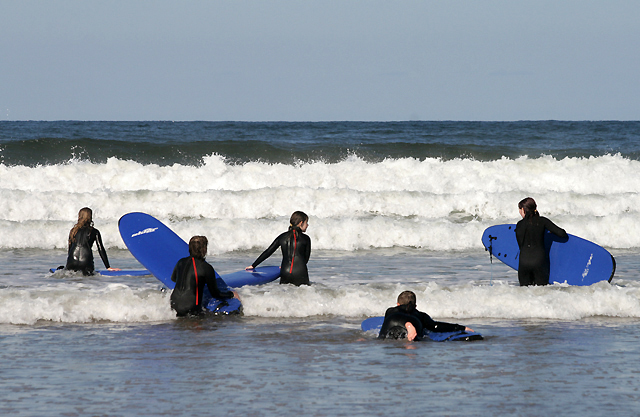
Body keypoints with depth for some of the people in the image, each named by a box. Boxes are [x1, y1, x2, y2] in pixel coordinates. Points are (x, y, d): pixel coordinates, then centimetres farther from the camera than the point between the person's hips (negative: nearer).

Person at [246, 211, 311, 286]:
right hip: (300, 274, -3)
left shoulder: (282, 237, 14)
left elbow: (268, 252, 18)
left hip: (285, 274, 3)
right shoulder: (306, 238, 5)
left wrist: (253, 265, 29)